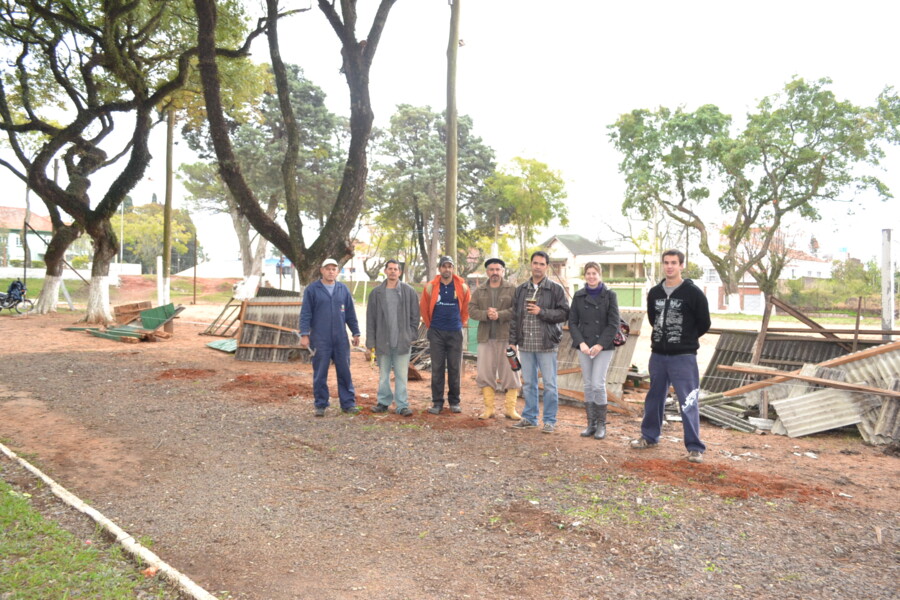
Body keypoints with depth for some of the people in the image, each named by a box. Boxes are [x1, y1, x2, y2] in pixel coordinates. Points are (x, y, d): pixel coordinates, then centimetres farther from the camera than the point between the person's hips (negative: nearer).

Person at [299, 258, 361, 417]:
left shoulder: (343, 289, 9)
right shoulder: (312, 289, 1)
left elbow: (351, 313, 13)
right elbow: (305, 313, -1)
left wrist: (356, 333, 11)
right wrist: (304, 334, -9)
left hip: (341, 339, 3)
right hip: (320, 340, -2)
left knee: (345, 371, 4)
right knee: (320, 374, 3)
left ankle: (348, 403, 13)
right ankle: (321, 405, 13)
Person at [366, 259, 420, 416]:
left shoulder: (409, 291, 3)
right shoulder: (376, 293, 5)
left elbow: (415, 315, 6)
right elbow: (370, 319, 6)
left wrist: (412, 336, -1)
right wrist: (371, 342, 2)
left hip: (402, 341, -1)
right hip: (383, 341, 1)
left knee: (401, 375, 1)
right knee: (383, 374, 10)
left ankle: (402, 405, 7)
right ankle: (384, 402, 22)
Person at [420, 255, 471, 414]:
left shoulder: (462, 286, 1)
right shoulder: (431, 286, 0)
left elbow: (467, 307, 14)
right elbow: (423, 307, 11)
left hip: (455, 332, 0)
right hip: (436, 332, 0)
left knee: (455, 368, 5)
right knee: (437, 368, 3)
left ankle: (454, 401, 17)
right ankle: (437, 402, 11)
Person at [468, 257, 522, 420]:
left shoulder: (512, 289, 2)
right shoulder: (479, 291, 12)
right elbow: (472, 310, 3)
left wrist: (499, 315, -21)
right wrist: (486, 314, -15)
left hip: (507, 337, -2)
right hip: (485, 338, 3)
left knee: (510, 373, 1)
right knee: (485, 373, 4)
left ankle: (510, 408, 11)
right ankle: (488, 408, 14)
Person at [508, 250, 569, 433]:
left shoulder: (556, 289, -1)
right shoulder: (521, 289, 11)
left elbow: (564, 313, -7)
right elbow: (514, 317, 11)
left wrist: (542, 312, -16)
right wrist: (512, 341, 7)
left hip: (546, 344, -4)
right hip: (525, 344, 4)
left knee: (549, 384, 2)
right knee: (528, 383, 12)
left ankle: (550, 420, 13)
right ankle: (529, 417, 24)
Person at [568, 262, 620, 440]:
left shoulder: (609, 295, -1)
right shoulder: (579, 296, 6)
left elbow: (614, 324, -4)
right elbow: (572, 322, 5)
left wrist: (600, 345, -12)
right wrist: (580, 343, -8)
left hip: (604, 347, -3)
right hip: (584, 346, 3)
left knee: (598, 384, -9)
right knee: (588, 385, 6)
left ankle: (601, 425, 5)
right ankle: (591, 424, 15)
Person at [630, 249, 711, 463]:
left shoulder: (693, 293, -7)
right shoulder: (654, 292, 8)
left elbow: (704, 324, -1)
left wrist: (685, 340, 7)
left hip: (683, 357, -5)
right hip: (657, 355, 5)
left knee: (688, 402, -4)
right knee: (654, 398, 16)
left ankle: (695, 447, 4)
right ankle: (649, 437, 30)